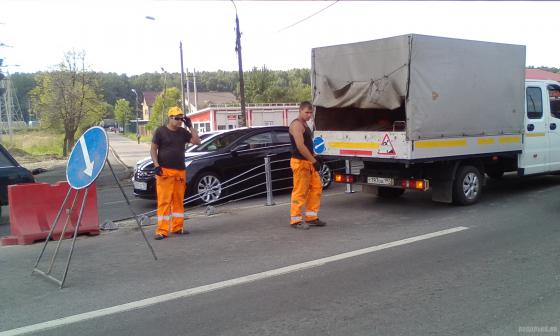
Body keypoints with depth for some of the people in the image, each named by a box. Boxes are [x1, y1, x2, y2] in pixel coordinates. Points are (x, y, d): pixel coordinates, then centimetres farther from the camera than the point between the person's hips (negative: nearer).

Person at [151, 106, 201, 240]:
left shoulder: (183, 132, 12)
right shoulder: (160, 131, 0)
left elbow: (197, 141, 6)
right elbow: (153, 149, -1)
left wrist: (190, 126, 1)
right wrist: (156, 165, -11)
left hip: (180, 171, 5)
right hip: (165, 171, -5)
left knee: (178, 201, 8)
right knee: (164, 201, -7)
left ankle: (177, 227, 16)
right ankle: (162, 230, -5)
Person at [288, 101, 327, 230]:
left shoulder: (304, 124, 18)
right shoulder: (296, 125, -14)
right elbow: (300, 146, -23)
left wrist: (314, 159, 16)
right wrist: (314, 161, -20)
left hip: (308, 162, 10)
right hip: (300, 162, -10)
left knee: (316, 187, 9)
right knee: (300, 191, -5)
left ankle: (311, 217, 16)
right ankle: (295, 220, 3)